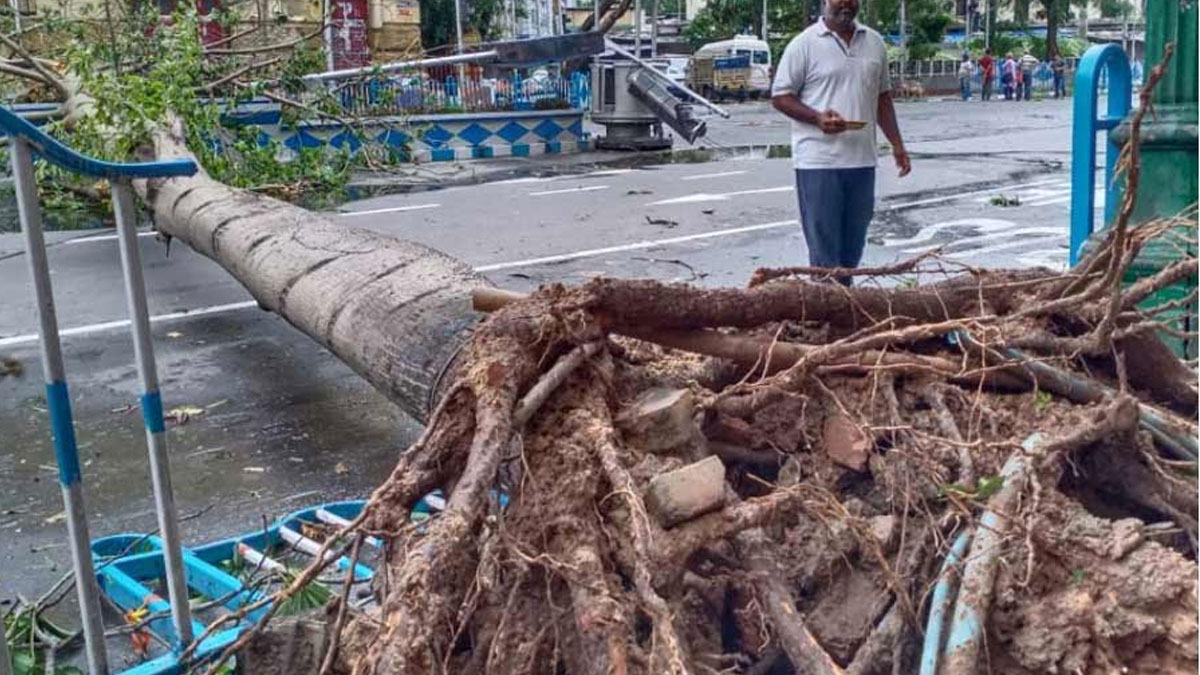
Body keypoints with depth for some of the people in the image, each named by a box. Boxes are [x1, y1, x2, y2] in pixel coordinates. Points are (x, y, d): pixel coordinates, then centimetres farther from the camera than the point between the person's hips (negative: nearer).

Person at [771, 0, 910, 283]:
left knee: (853, 246, 12)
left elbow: (882, 97, 19)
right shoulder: (805, 44, -4)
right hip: (818, 162, -5)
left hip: (862, 160, 5)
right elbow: (780, 96, -4)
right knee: (823, 247, -2)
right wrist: (817, 118, -19)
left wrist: (897, 144, 14)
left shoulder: (874, 42, 12)